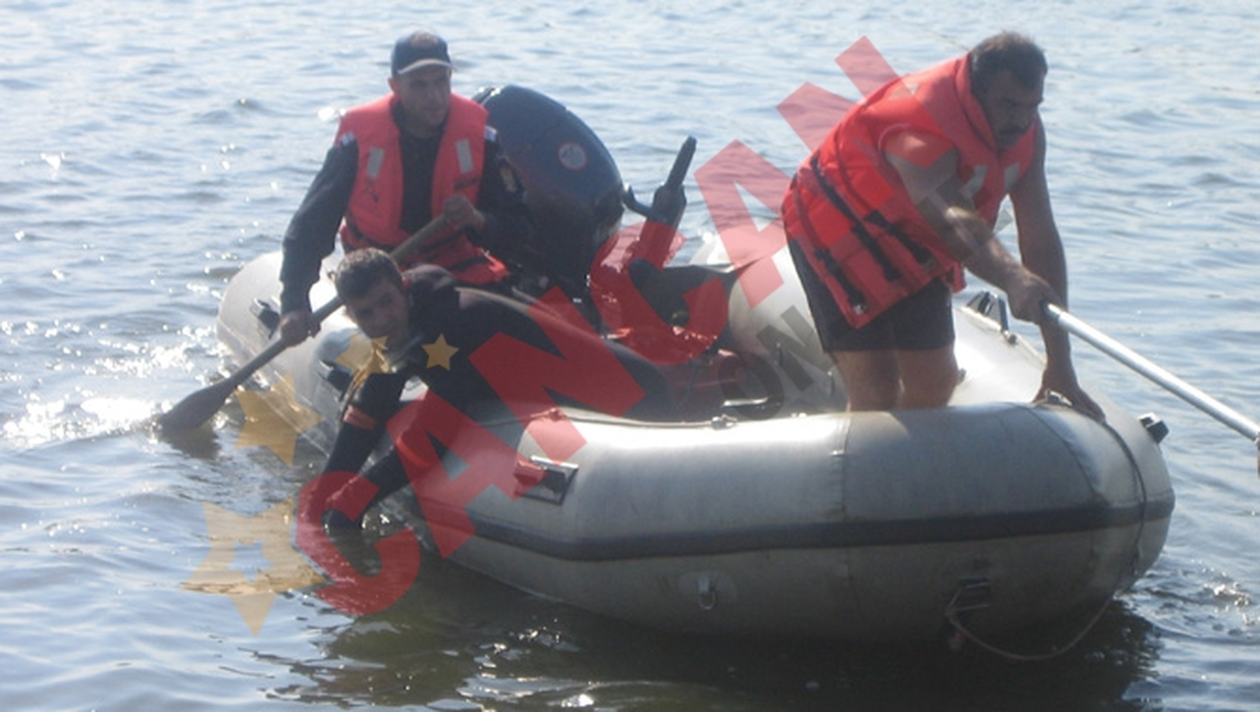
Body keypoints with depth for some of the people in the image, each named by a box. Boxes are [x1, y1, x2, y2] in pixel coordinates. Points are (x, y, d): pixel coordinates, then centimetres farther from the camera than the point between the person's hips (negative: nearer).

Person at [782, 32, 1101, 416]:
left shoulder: (1024, 131, -13)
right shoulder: (921, 132, -37)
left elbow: (1041, 240, -15)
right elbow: (953, 223, -54)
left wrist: (1060, 360, -18)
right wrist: (1013, 279, -74)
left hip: (911, 247, 8)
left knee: (936, 384, 12)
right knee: (876, 397, -15)